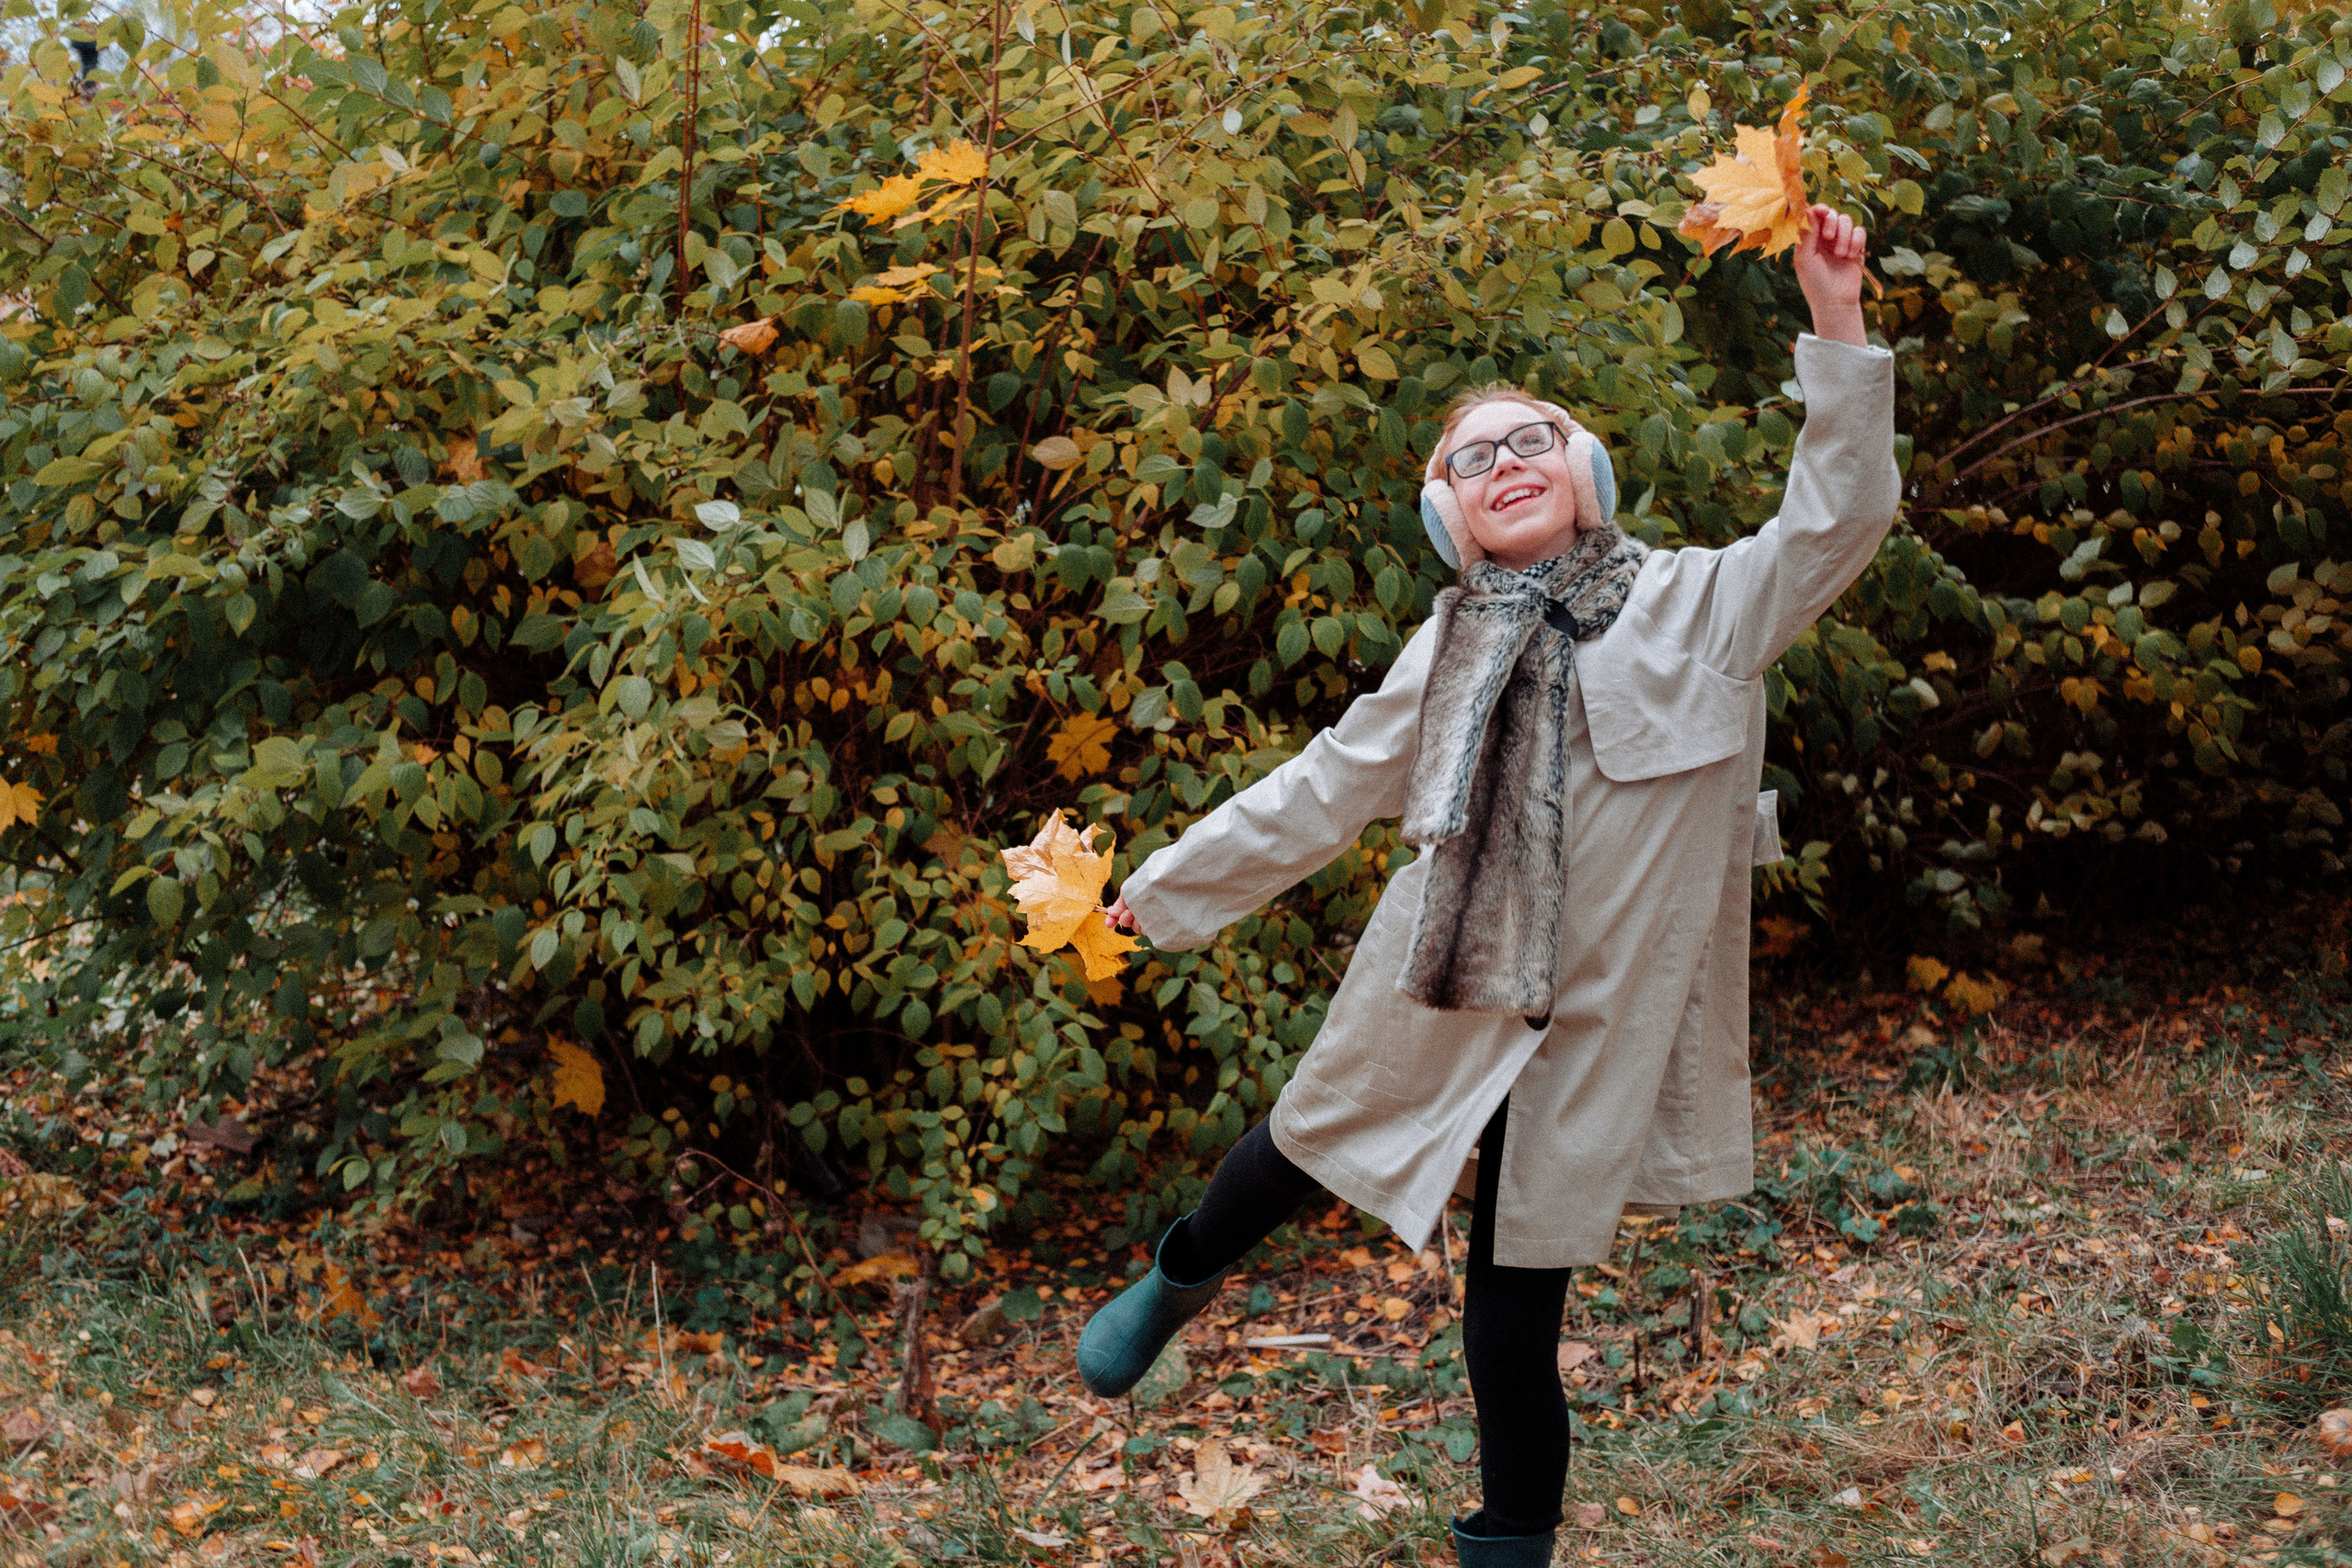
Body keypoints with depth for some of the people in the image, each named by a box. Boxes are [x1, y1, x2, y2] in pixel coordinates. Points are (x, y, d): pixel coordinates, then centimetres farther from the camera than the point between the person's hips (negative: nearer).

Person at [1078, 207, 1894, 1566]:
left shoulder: (1696, 607, 0)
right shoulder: (1451, 650, 7)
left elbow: (1842, 518, -10)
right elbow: (1323, 791, 15)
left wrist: (1837, 321, -18)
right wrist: (1165, 891, 19)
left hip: (1585, 1041, -3)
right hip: (1432, 1010, 3)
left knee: (1513, 1347, 3)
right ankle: (1181, 1278, 55)